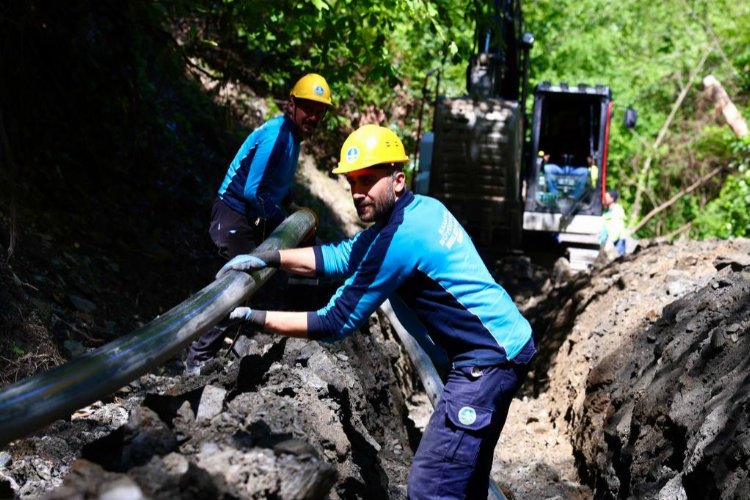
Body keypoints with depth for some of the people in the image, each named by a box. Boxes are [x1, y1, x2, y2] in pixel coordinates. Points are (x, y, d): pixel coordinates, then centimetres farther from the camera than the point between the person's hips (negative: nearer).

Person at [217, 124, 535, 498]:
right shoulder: (420, 208, 6)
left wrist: (254, 318, -9)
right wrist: (267, 258, 6)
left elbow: (334, 325, -16)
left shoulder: (400, 239, -22)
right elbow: (342, 256, 14)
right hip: (503, 344, 10)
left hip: (489, 360, -10)